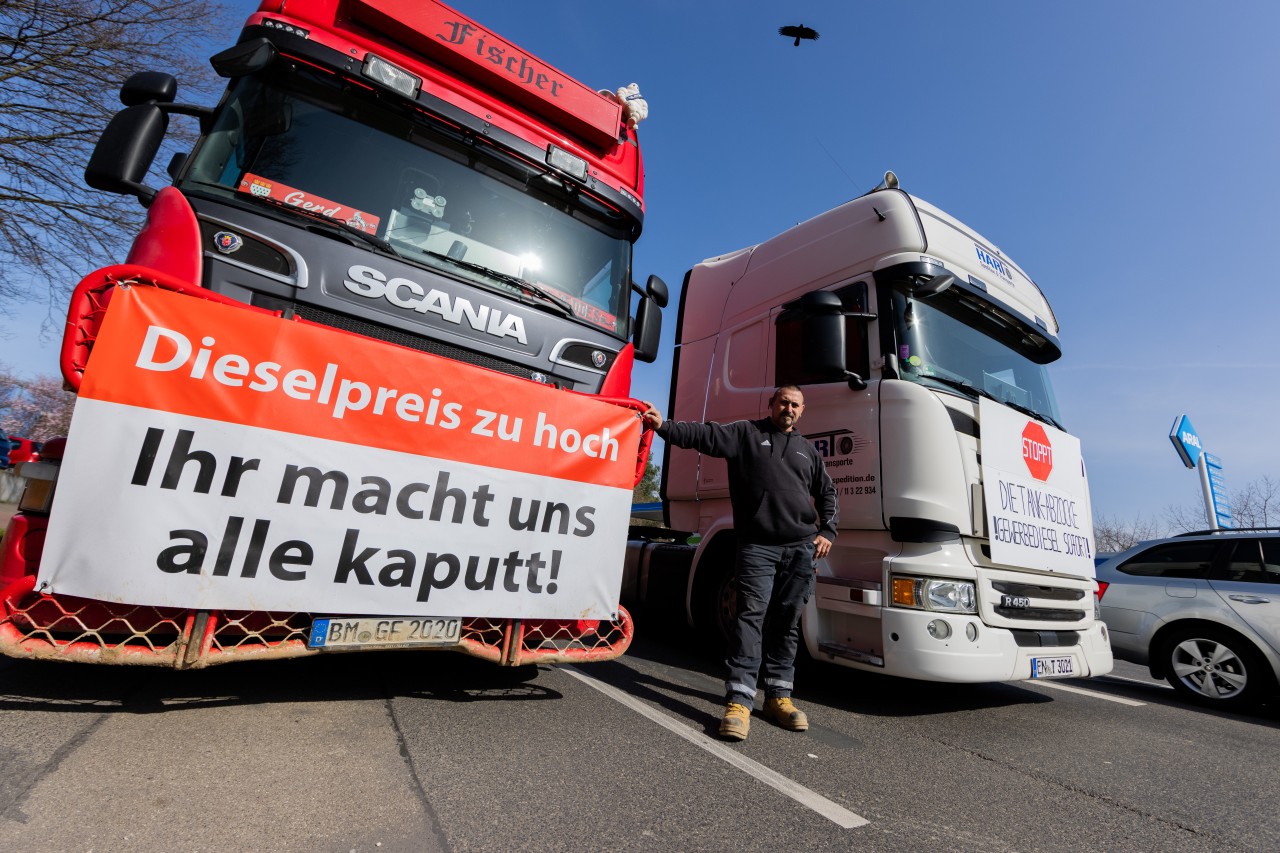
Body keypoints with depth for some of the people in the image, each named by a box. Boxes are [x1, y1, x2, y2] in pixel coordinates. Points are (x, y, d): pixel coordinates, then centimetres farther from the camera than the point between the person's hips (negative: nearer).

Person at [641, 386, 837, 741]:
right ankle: (739, 701, -6)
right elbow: (703, 435, -7)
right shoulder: (745, 433, 7)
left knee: (786, 622, 8)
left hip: (800, 548, 4)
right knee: (751, 615, -9)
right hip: (757, 546, -4)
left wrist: (827, 531, 12)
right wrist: (664, 426, -22)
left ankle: (778, 696, 19)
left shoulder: (807, 449, 20)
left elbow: (827, 493, 26)